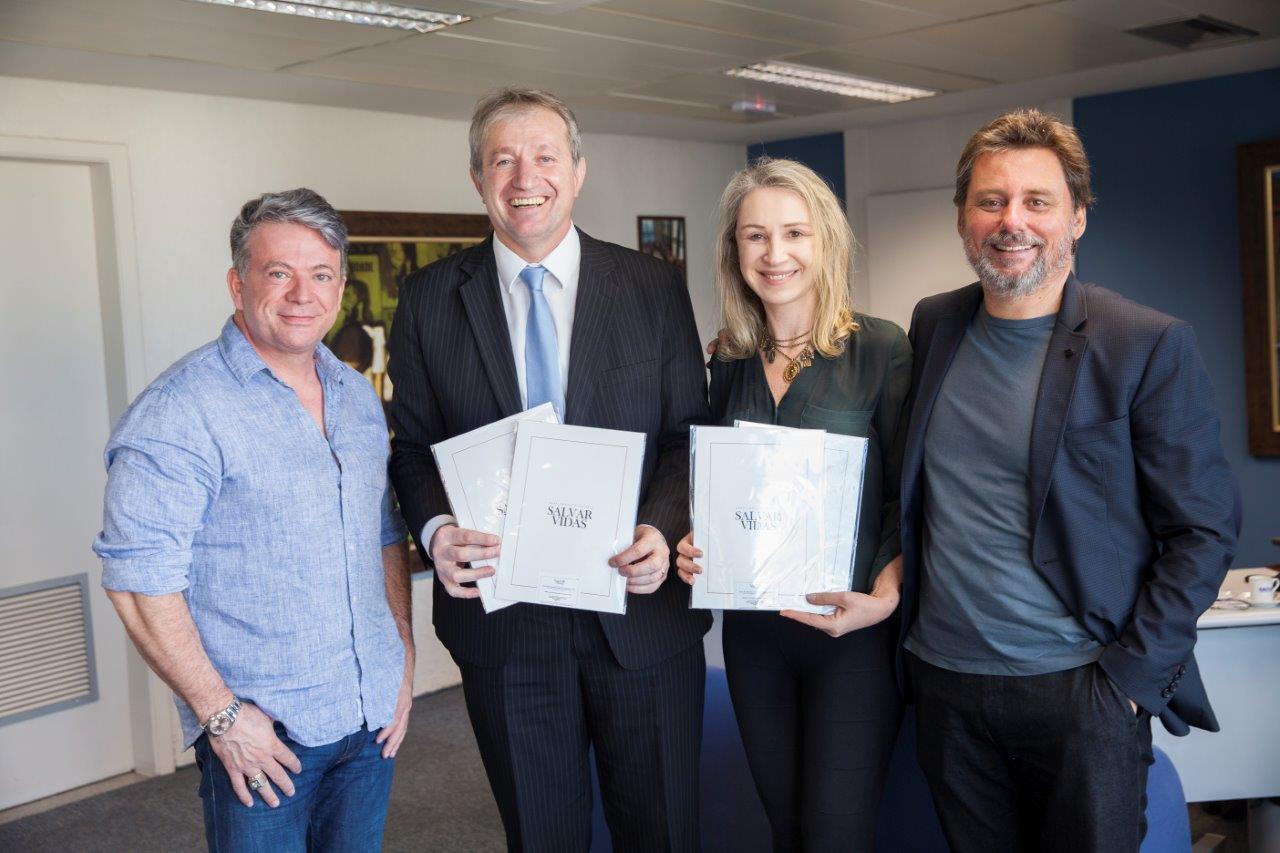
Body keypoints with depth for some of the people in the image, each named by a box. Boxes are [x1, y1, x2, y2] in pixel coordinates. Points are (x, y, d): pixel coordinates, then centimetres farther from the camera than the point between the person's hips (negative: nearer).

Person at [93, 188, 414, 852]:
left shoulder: (359, 396, 8)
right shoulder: (181, 411, -14)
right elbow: (139, 579, -17)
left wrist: (404, 660, 8)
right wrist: (221, 714, -16)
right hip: (259, 729, -6)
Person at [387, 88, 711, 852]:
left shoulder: (654, 287, 0)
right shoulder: (430, 299, 2)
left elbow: (689, 435, 1)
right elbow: (414, 444, 5)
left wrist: (662, 529, -17)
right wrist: (437, 529, -15)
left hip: (641, 607, 0)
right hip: (501, 615, 1)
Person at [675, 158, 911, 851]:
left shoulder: (880, 350, -8)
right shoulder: (730, 363, 6)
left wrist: (883, 598, -20)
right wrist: (694, 547, -5)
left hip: (854, 632, -4)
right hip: (753, 628, 4)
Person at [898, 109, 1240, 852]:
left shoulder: (1151, 346, -9)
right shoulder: (932, 326, 5)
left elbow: (1204, 531, -8)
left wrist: (1130, 677, -11)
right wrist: (892, 590, 7)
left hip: (1082, 694, -3)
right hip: (944, 680, 4)